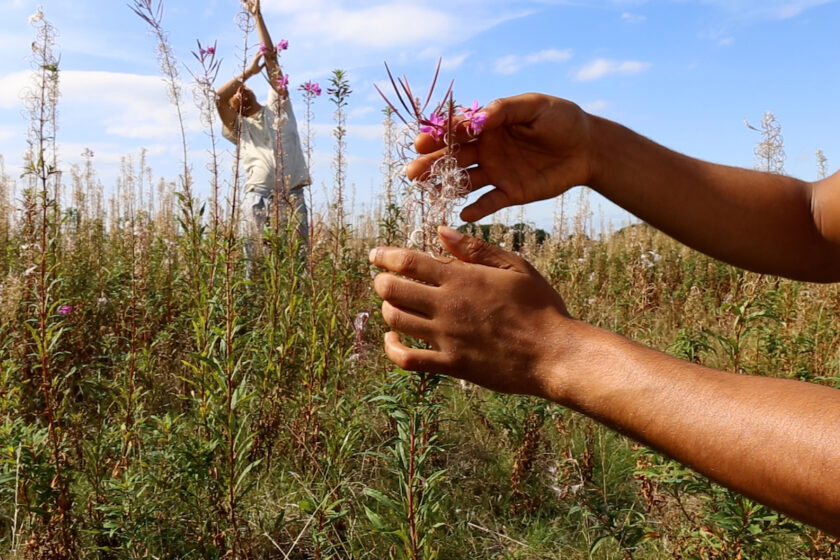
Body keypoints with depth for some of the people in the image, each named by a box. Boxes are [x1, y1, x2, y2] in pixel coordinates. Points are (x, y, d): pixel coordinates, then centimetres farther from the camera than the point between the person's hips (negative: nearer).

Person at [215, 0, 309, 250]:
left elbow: (270, 57, 17)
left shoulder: (277, 107, 20)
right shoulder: (238, 127, 18)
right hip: (258, 197, 0)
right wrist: (248, 72, 7)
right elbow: (218, 97, -1)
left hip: (292, 194, 1)